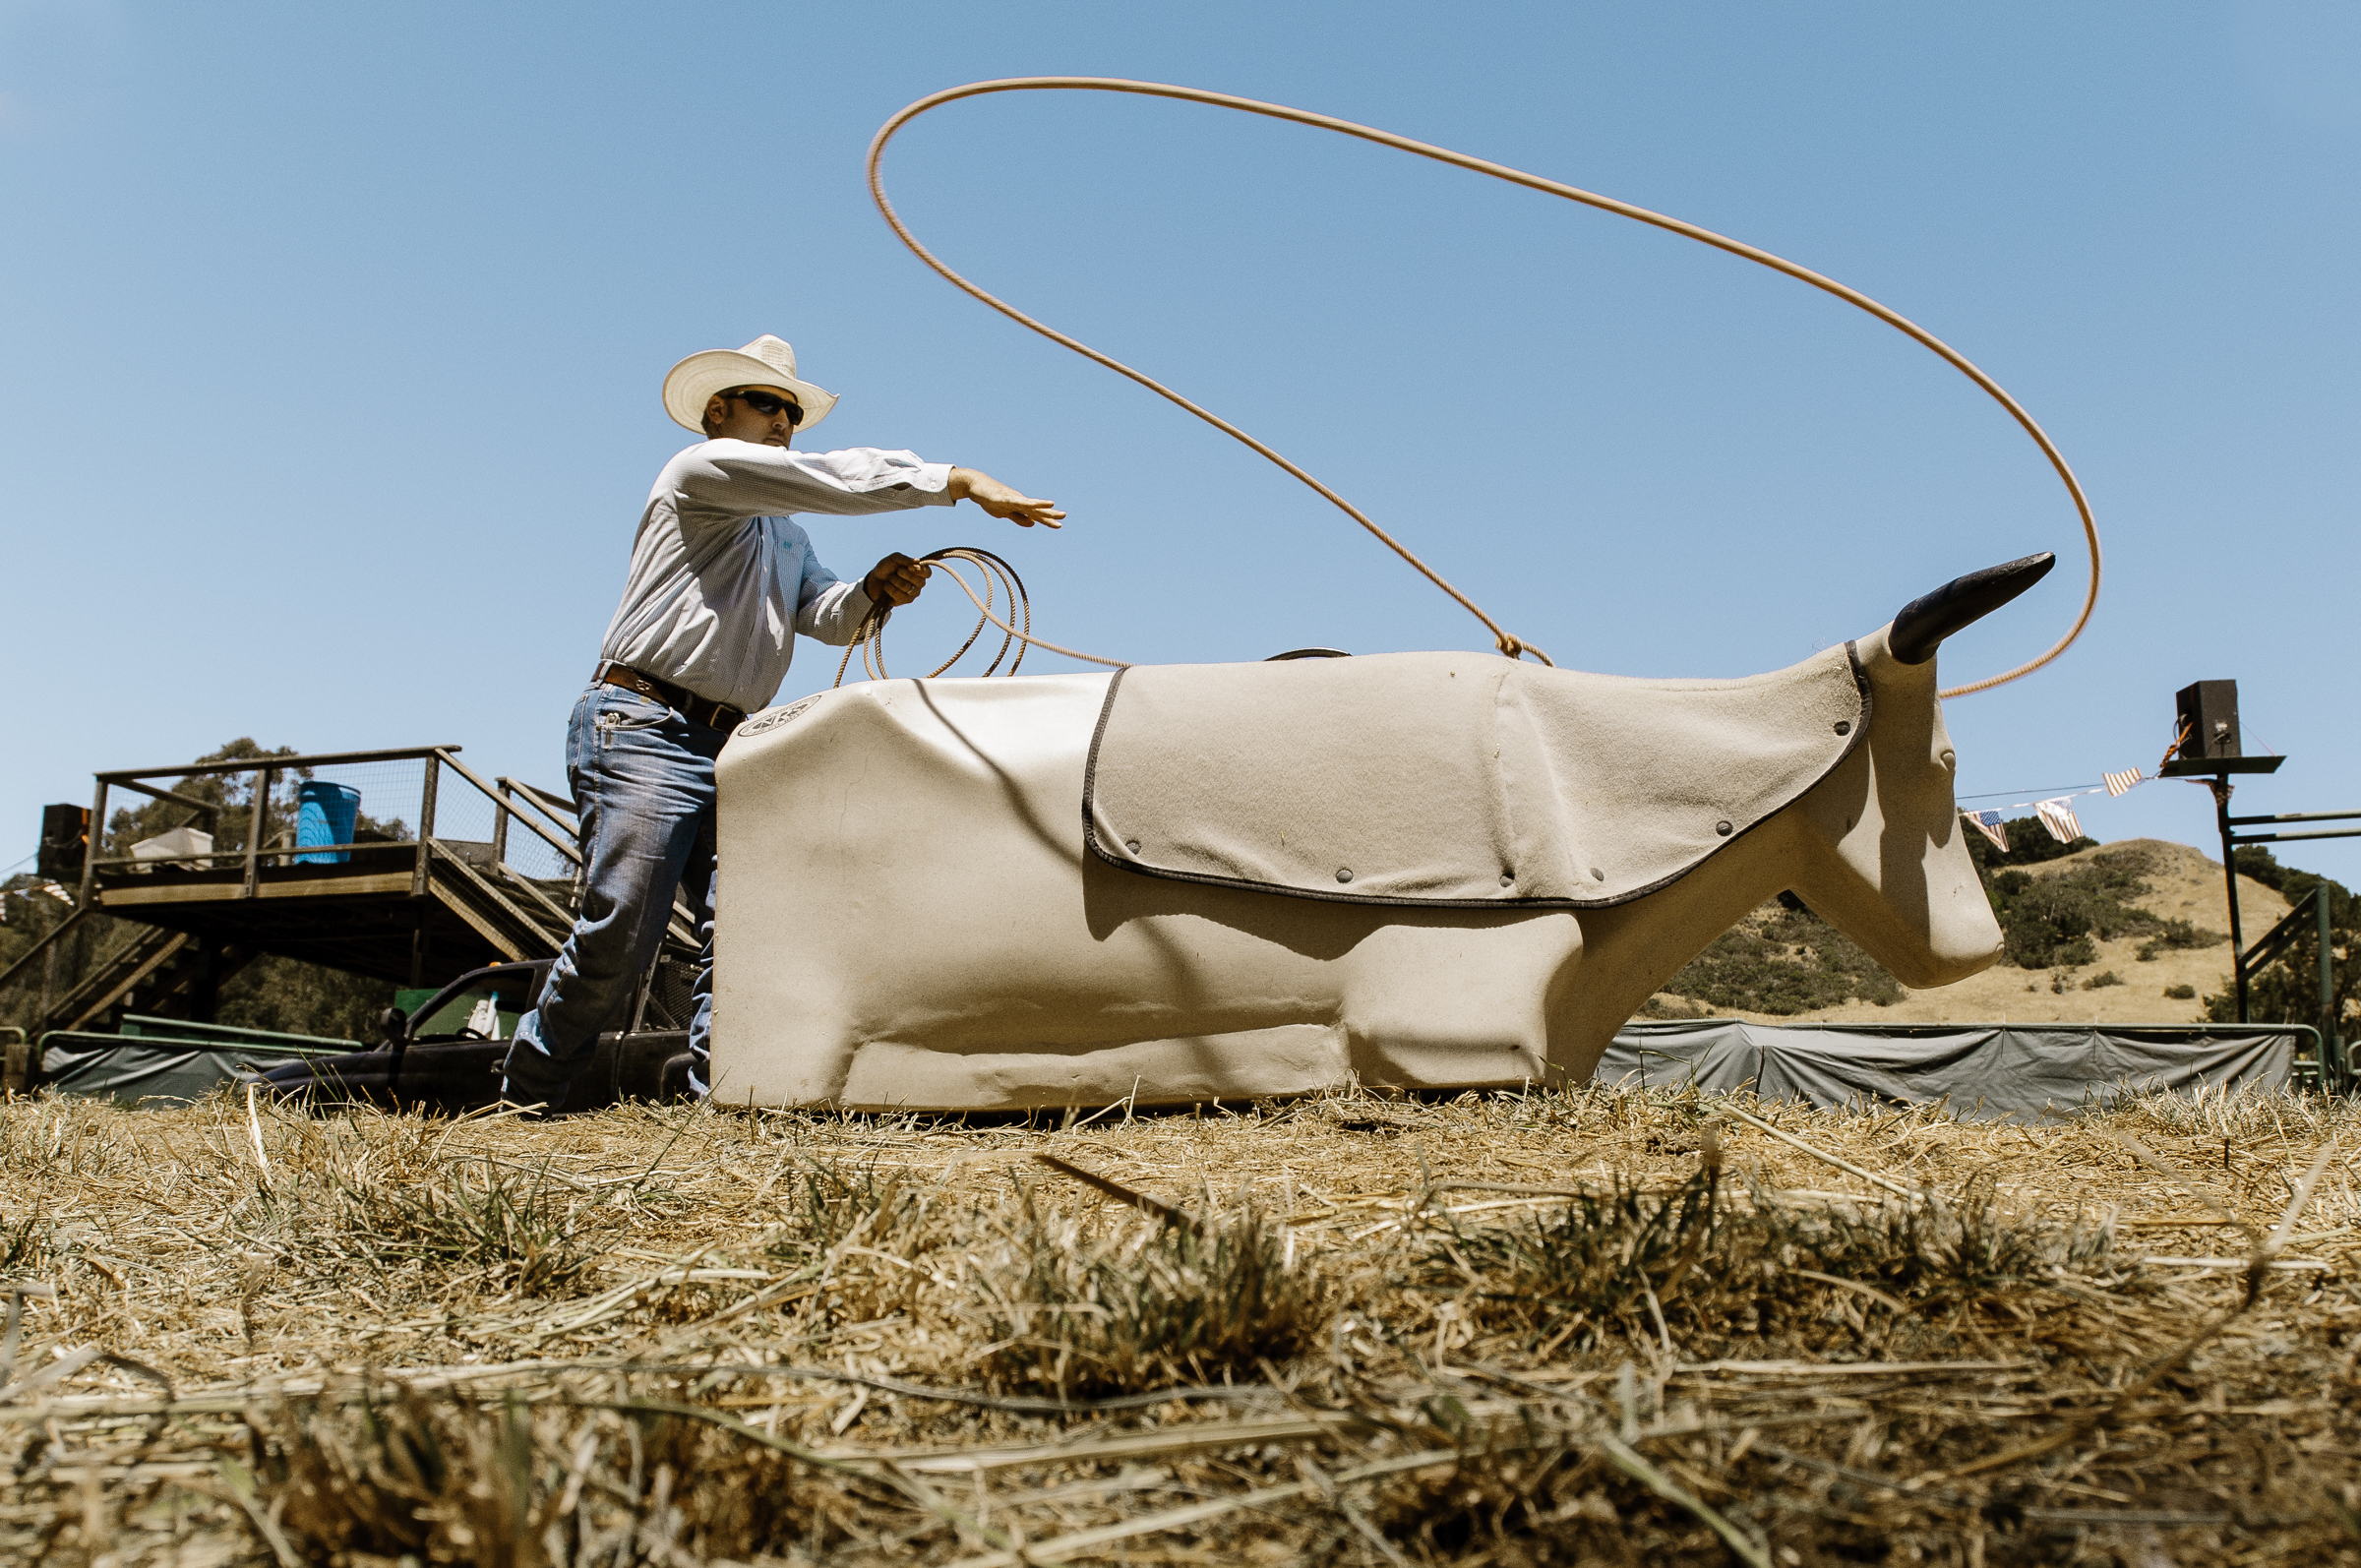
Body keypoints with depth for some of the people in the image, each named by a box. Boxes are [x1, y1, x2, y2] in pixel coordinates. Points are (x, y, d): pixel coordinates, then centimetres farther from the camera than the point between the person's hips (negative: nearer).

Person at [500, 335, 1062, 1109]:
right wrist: (964, 482, -16)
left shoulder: (787, 537, 28)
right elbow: (838, 479, -13)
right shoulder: (704, 468, 0)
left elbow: (825, 615, 12)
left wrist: (872, 591, -10)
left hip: (730, 745, 8)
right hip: (644, 730, -8)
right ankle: (524, 1099, 6)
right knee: (618, 936, -11)